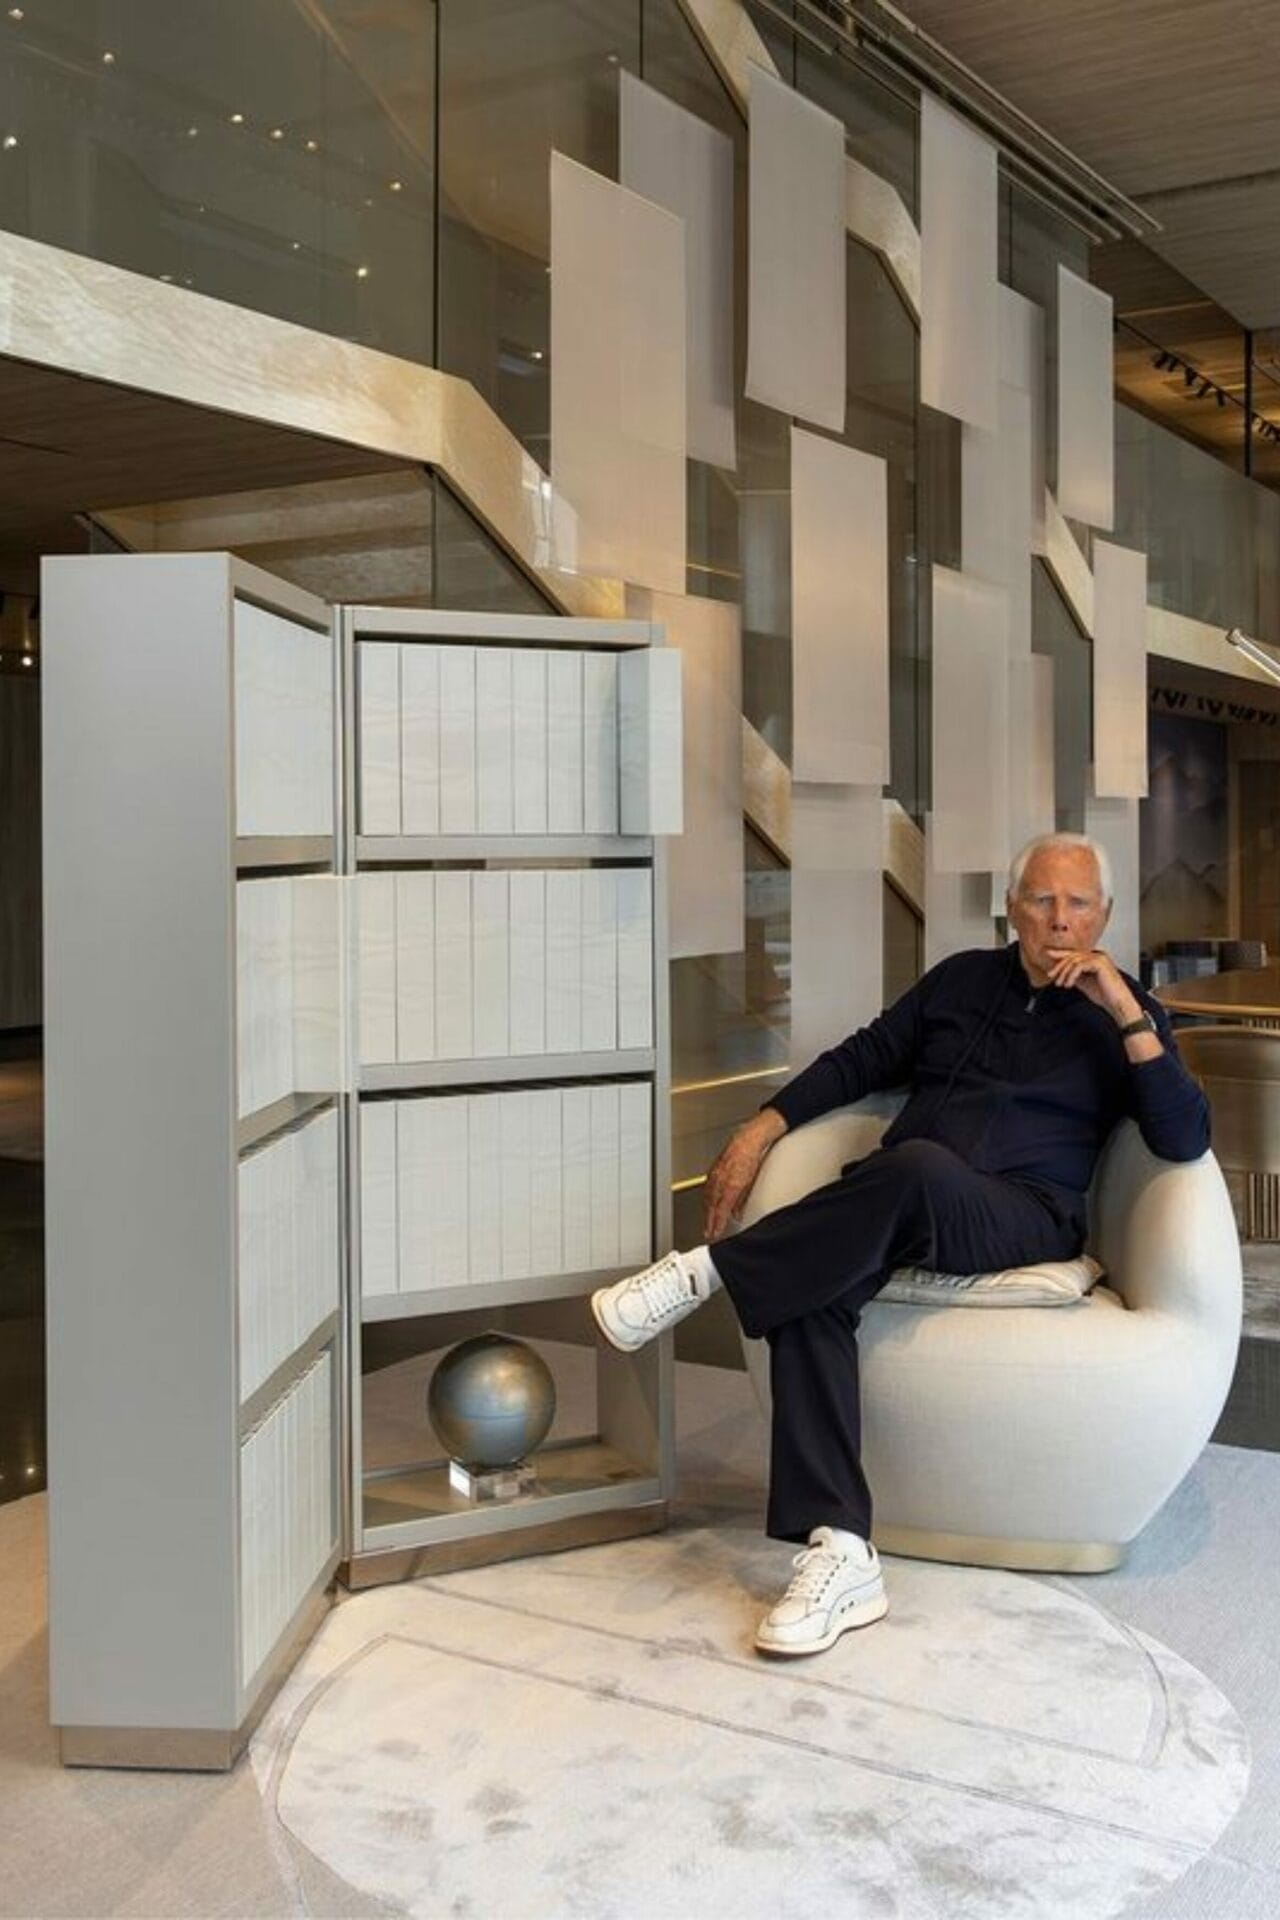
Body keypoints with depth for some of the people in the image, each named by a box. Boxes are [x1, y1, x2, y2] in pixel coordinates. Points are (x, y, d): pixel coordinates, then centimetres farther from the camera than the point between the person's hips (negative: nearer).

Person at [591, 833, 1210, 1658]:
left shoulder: (1125, 1014, 11)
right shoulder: (962, 978, 22)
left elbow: (1186, 1140, -3)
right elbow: (863, 1059, 21)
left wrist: (1126, 1010, -12)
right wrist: (764, 1125, 6)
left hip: (1021, 1217, -3)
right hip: (898, 1207, 3)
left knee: (917, 1168, -40)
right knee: (809, 1289, -31)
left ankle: (705, 1270, -26)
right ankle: (840, 1551, -37)